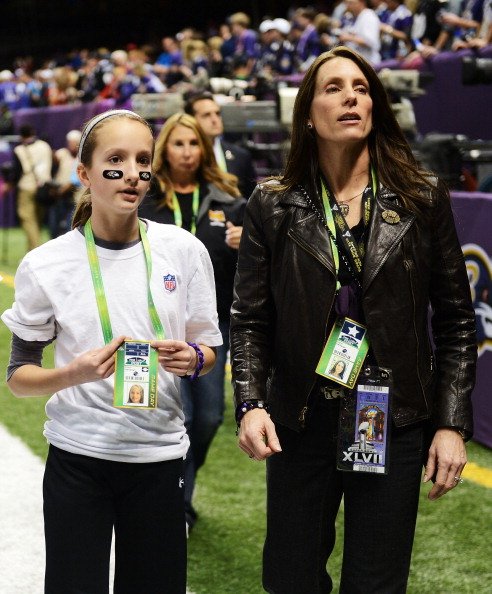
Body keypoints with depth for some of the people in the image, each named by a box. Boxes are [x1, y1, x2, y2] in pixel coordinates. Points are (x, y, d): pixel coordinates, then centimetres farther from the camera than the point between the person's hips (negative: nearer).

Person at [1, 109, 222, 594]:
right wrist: (74, 374, -19)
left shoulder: (184, 251, 0)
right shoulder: (46, 265, -5)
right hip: (77, 458, -1)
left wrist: (192, 360, -13)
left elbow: (209, 351, 10)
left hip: (159, 455, 1)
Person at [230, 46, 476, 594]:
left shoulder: (423, 200, 1)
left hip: (395, 425, 0)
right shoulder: (273, 206, 1)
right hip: (300, 424, 1)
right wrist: (251, 404, -13)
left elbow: (456, 322, 3)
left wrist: (453, 424, -3)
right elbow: (249, 319, 2)